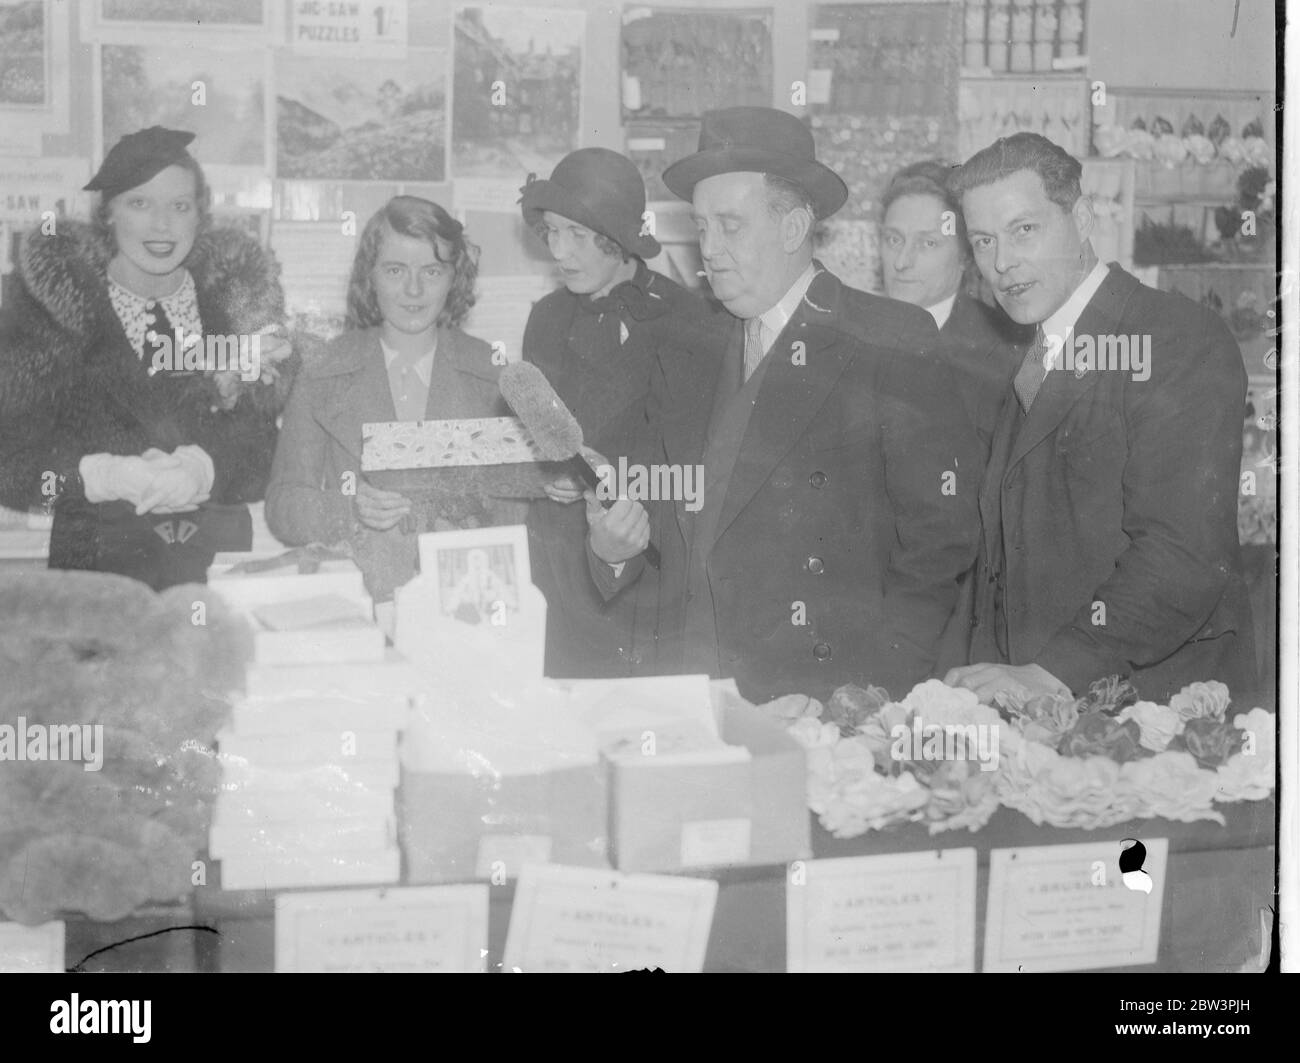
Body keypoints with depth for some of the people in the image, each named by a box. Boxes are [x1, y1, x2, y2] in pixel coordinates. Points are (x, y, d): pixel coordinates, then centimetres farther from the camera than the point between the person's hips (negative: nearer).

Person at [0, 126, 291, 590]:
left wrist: (202, 468, -17)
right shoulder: (51, 302, 1)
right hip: (94, 565, -2)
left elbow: (262, 452, 4)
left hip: (221, 555, 2)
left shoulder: (238, 293, 9)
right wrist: (109, 476, -21)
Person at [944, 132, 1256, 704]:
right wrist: (988, 676, 2)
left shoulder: (1182, 338, -7)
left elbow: (1187, 555, -18)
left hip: (1156, 699, -6)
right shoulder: (1031, 363, 19)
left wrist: (1050, 675, -22)